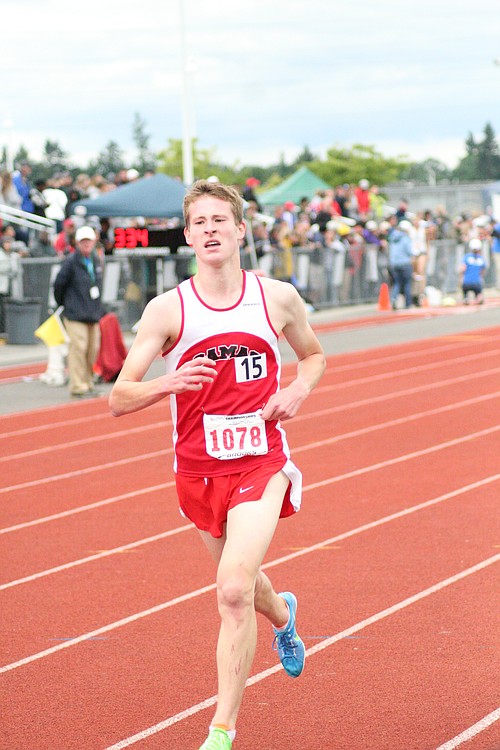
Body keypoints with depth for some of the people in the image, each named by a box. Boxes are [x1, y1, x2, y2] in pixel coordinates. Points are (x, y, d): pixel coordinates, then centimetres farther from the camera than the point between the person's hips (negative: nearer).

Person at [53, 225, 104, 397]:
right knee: (78, 349, -9)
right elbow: (59, 284, -5)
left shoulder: (96, 261, 12)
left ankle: (88, 384, 18)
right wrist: (63, 304, 6)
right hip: (76, 315, -7)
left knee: (93, 349, 8)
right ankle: (78, 386, -6)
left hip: (93, 314, 7)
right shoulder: (71, 262, -9)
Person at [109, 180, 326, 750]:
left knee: (233, 590, -20)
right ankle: (282, 616, 61)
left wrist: (299, 390, -4)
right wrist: (170, 382, -27)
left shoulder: (278, 298, -2)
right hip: (199, 470, 2)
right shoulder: (167, 310, -7)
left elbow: (313, 354, 18)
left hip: (261, 463, -2)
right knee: (240, 582, 22)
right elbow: (118, 399, -8)